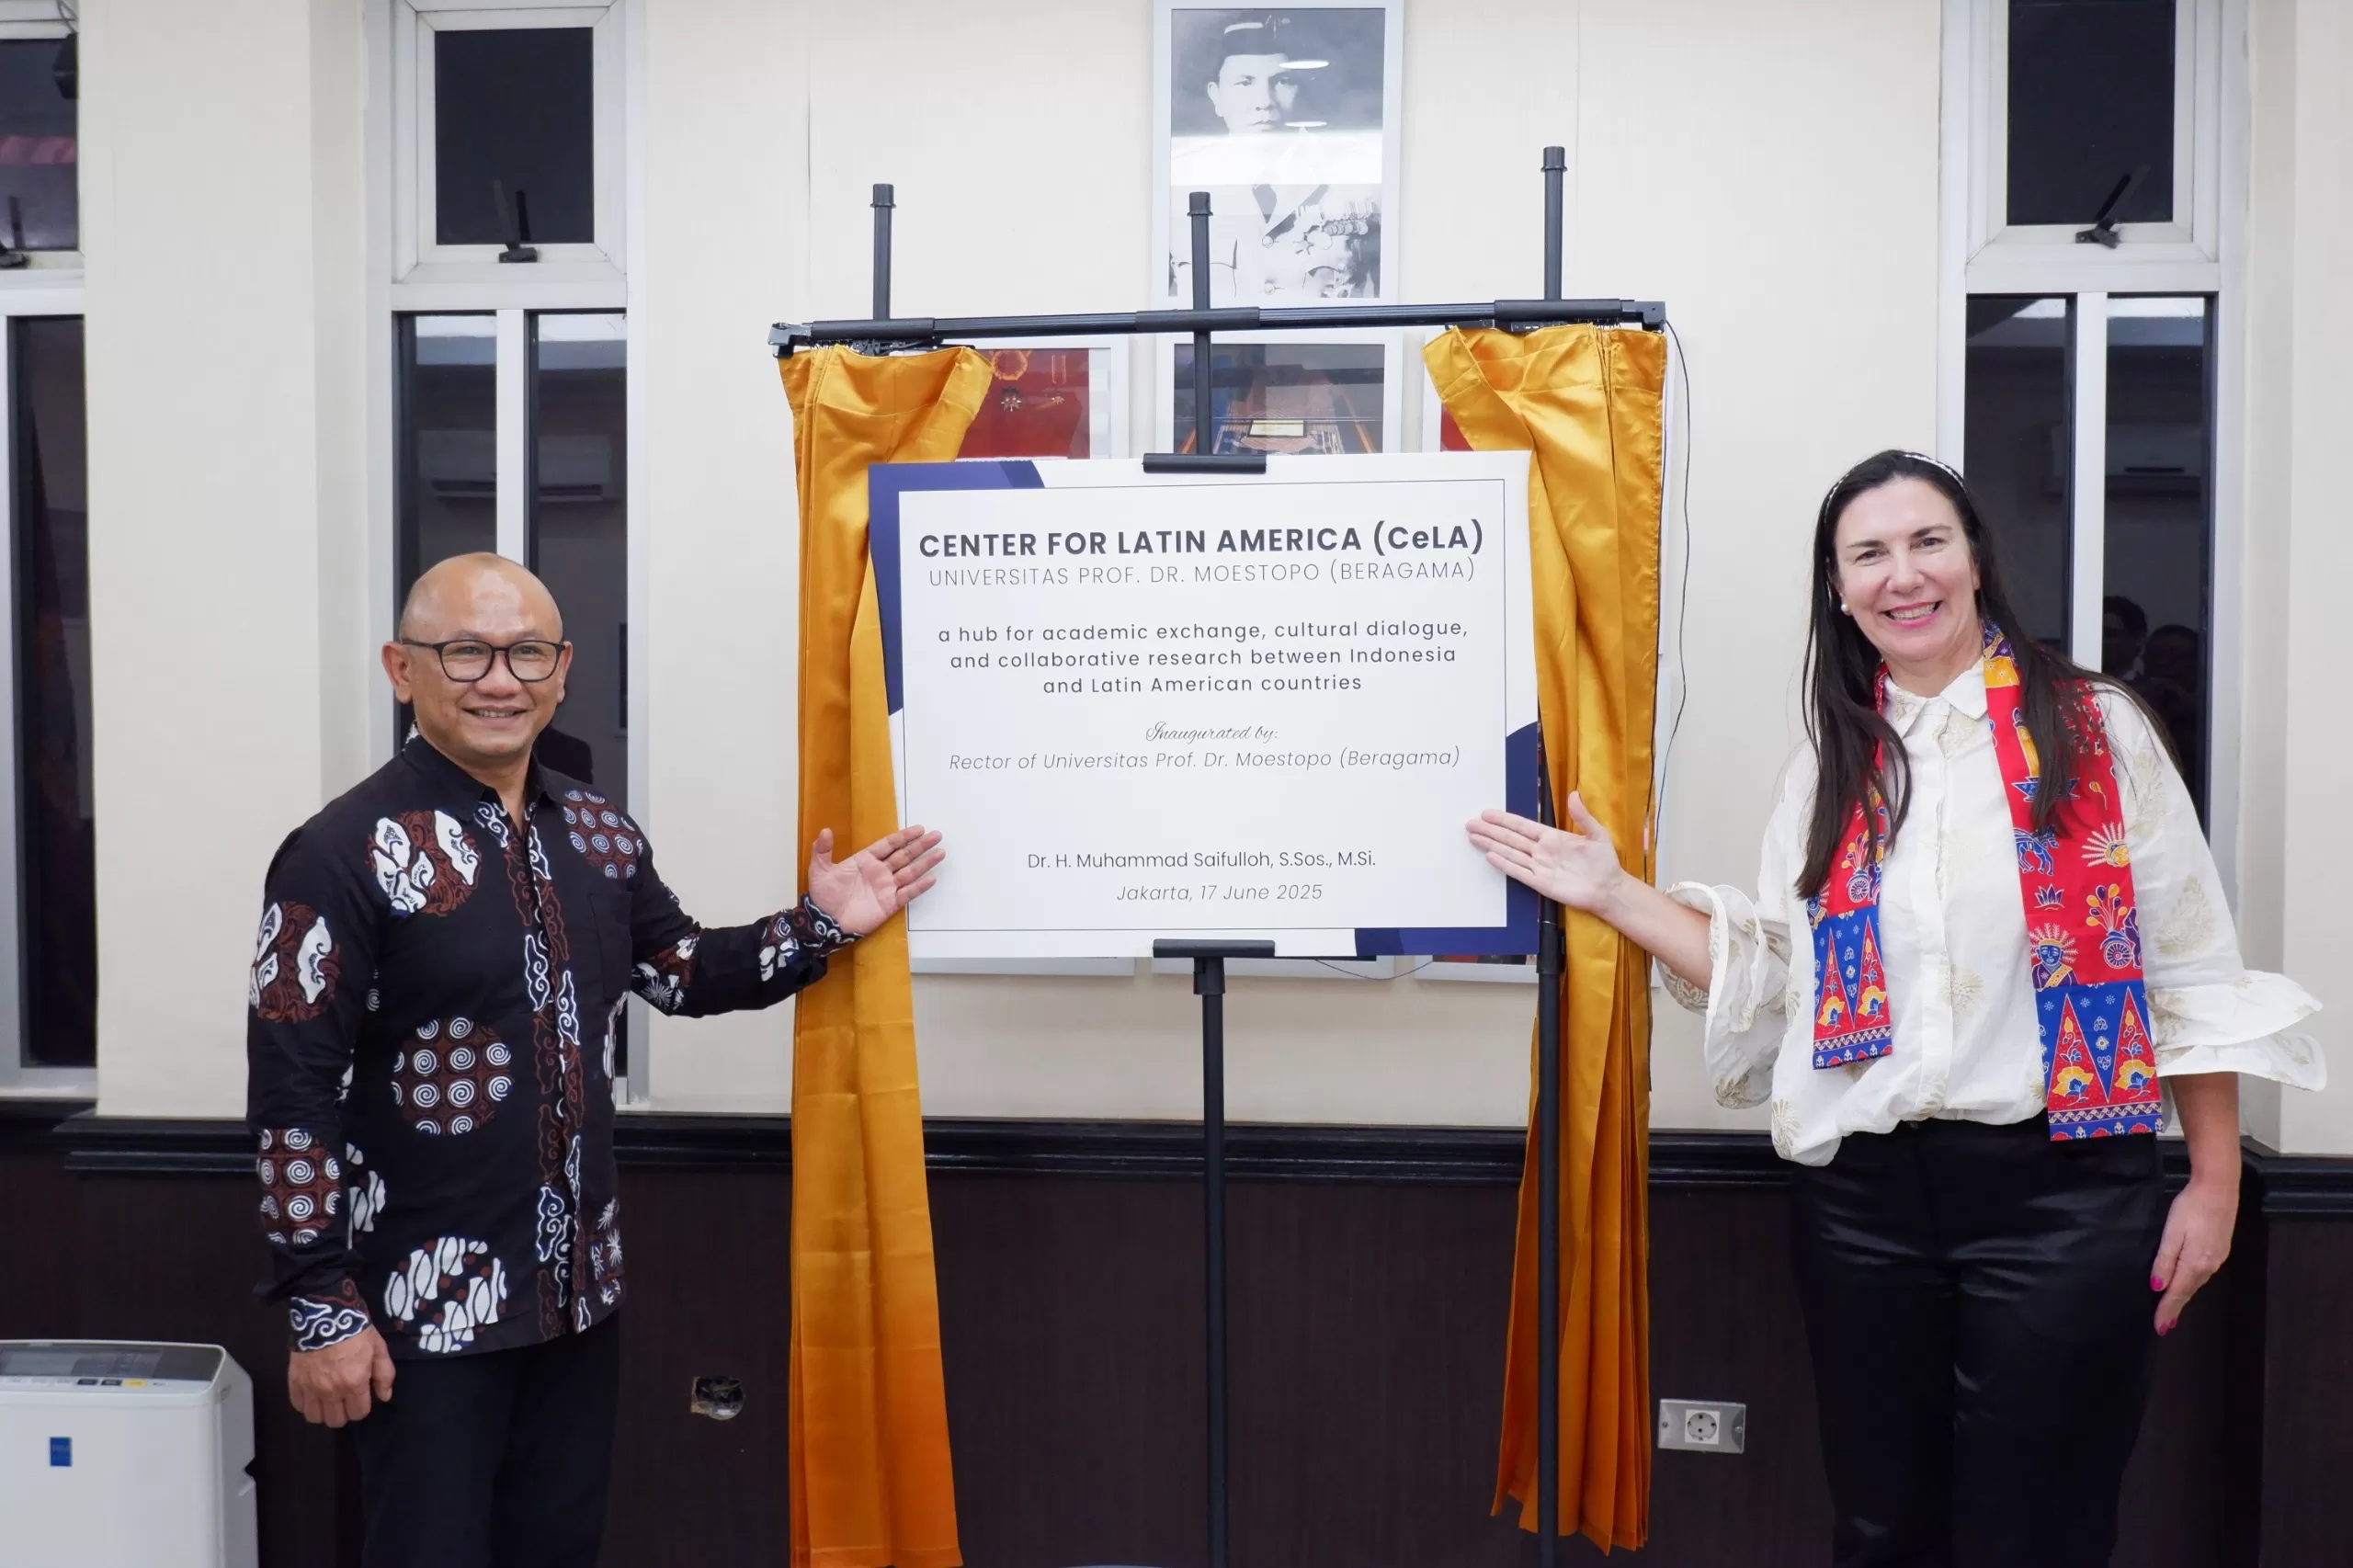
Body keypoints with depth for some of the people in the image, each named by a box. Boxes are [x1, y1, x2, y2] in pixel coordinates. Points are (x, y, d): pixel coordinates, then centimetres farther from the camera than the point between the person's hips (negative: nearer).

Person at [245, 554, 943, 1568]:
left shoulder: (599, 833, 4)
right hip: (428, 1301, -6)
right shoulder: (344, 853, -15)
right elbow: (293, 1096, -15)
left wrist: (822, 924, 4)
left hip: (580, 1284, 6)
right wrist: (320, 1308, -15)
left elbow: (684, 972, 18)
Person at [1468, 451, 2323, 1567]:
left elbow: (2188, 967, 0)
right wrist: (1612, 895, 0)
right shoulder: (1830, 767, 9)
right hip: (1863, 1198, 3)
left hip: (2060, 1193, -3)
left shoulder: (2094, 728, -1)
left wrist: (2215, 1184, -2)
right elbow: (1777, 976, 7)